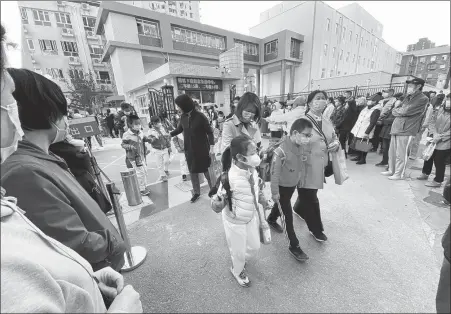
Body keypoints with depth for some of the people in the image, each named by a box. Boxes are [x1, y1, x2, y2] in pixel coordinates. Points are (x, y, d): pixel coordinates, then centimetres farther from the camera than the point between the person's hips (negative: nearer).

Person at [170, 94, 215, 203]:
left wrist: (212, 144, -18)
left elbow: (209, 131, -10)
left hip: (202, 149, -5)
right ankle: (196, 192, 29)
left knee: (206, 170, 7)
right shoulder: (183, 117, 1)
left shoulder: (200, 116, -14)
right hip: (189, 149, 5)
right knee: (192, 171, 12)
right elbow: (179, 129, 17)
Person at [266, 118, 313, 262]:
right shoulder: (281, 151, -31)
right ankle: (294, 246, 21)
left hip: (293, 185, 7)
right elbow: (274, 173, -24)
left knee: (281, 205, 28)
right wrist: (275, 192, -17)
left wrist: (297, 181, 17)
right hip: (282, 187, -7)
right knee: (288, 215, 4)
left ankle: (271, 220, 56)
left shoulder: (300, 147, -7)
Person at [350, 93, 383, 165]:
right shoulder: (366, 108, 12)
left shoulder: (376, 110, -13)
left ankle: (363, 159, 15)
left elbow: (372, 123, -18)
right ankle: (359, 157, 31)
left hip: (365, 134, -8)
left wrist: (366, 132, -21)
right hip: (358, 131, 8)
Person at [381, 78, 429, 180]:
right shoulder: (408, 97, 17)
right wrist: (401, 111, -5)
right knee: (392, 152, 12)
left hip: (406, 130, -7)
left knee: (401, 154, -1)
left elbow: (406, 111, -15)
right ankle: (391, 170, 24)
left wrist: (398, 110, 2)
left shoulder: (423, 99, -6)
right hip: (396, 128, 7)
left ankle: (399, 174, 11)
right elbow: (394, 111, 12)